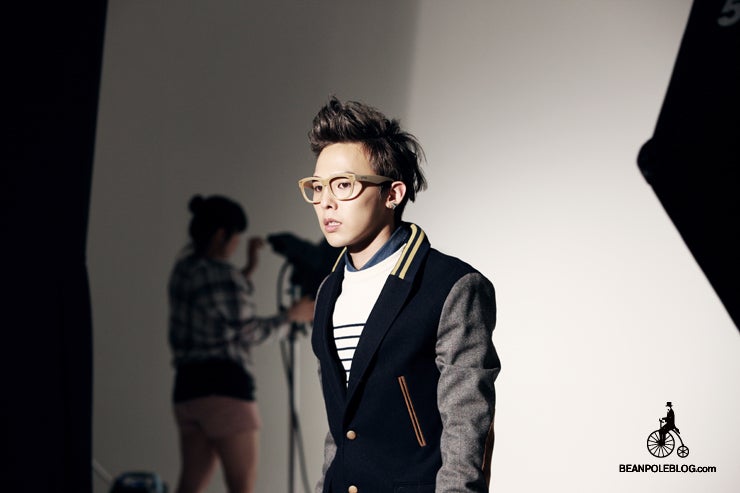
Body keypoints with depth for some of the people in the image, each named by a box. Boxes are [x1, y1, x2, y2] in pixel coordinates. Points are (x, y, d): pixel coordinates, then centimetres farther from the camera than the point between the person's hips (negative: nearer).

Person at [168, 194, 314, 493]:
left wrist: (248, 270, 20)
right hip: (224, 387, -9)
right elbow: (248, 331, -6)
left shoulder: (184, 268, 13)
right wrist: (292, 316, 5)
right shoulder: (221, 275, -13)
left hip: (188, 385, 9)